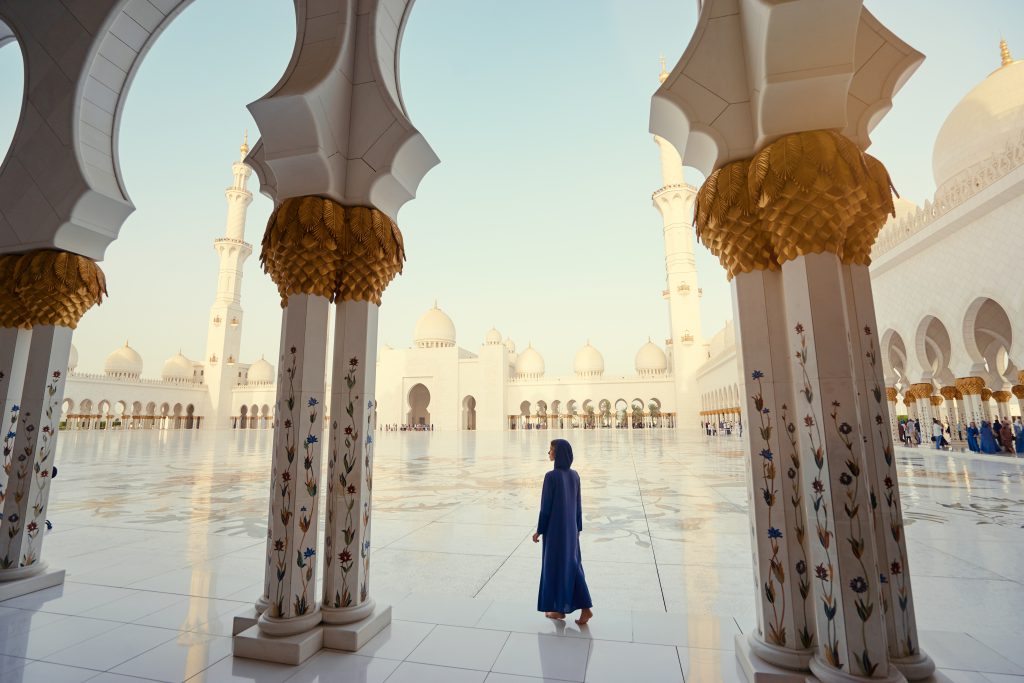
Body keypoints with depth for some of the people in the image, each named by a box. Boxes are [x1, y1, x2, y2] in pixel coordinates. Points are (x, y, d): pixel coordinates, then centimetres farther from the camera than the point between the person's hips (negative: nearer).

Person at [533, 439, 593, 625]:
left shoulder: (551, 476, -21)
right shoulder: (574, 475, 0)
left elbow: (546, 506, -16)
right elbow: (578, 503, 6)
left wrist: (539, 530, -6)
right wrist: (578, 528, 17)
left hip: (554, 527, -6)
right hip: (570, 527, 6)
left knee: (555, 566, 10)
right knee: (572, 566, 14)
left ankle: (559, 609, 23)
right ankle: (585, 608, 7)